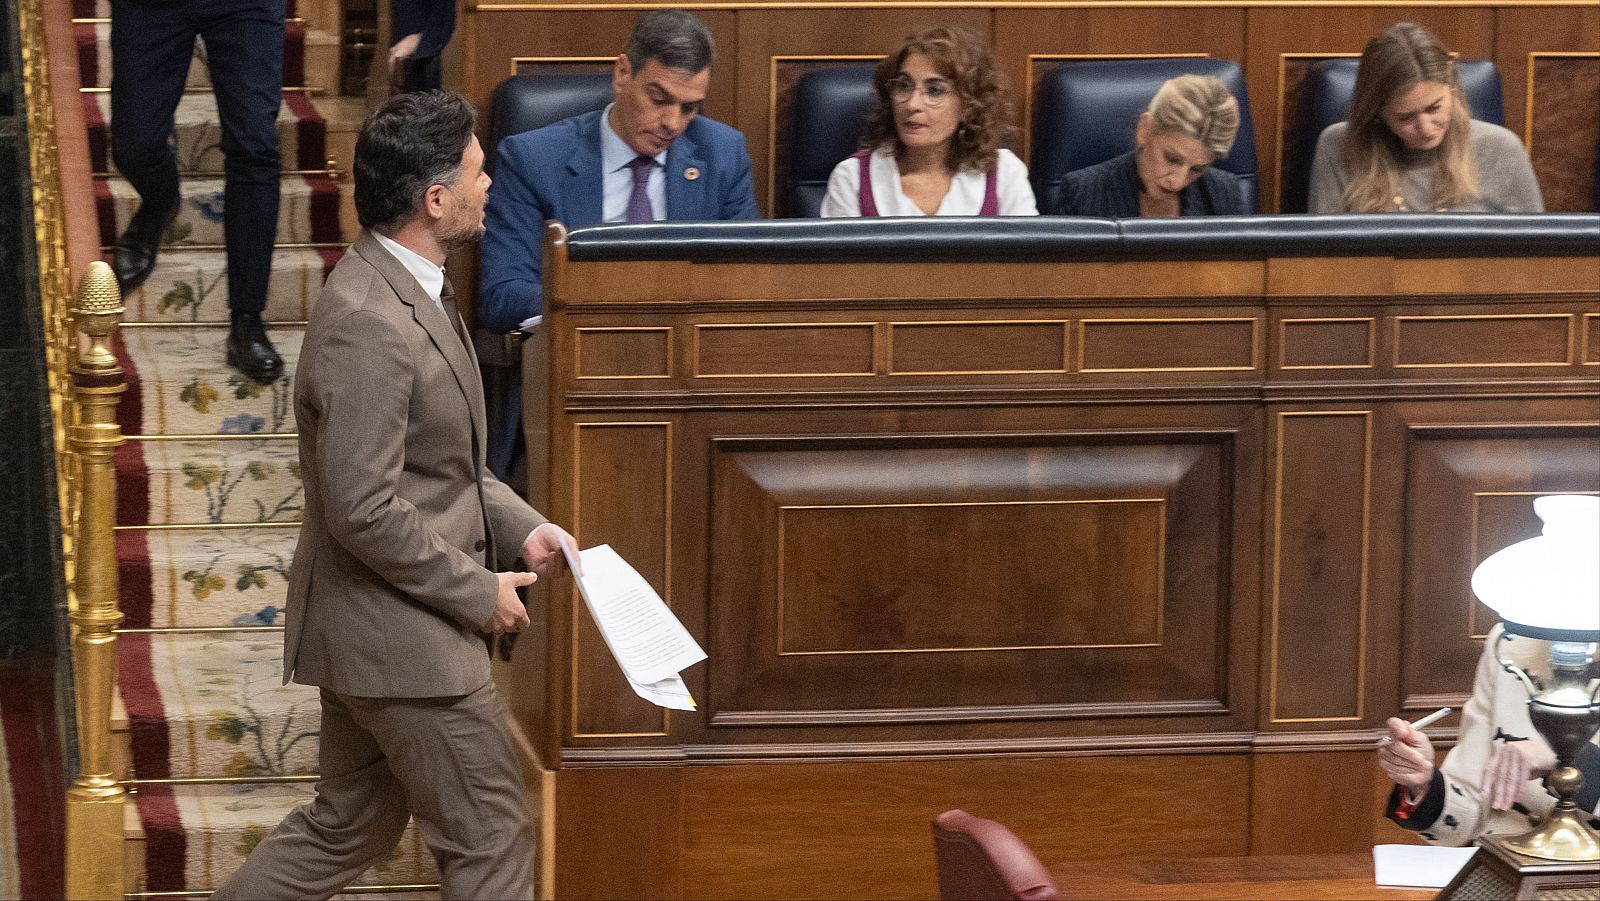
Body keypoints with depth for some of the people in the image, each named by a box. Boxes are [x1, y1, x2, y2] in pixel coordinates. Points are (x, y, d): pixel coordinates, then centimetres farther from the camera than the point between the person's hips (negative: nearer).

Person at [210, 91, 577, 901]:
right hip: (402, 636, -10)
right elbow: (364, 511, -26)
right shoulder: (367, 326, -26)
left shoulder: (408, 288, 8)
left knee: (349, 825, 20)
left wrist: (519, 525, 7)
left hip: (374, 628, 10)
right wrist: (479, 591, -17)